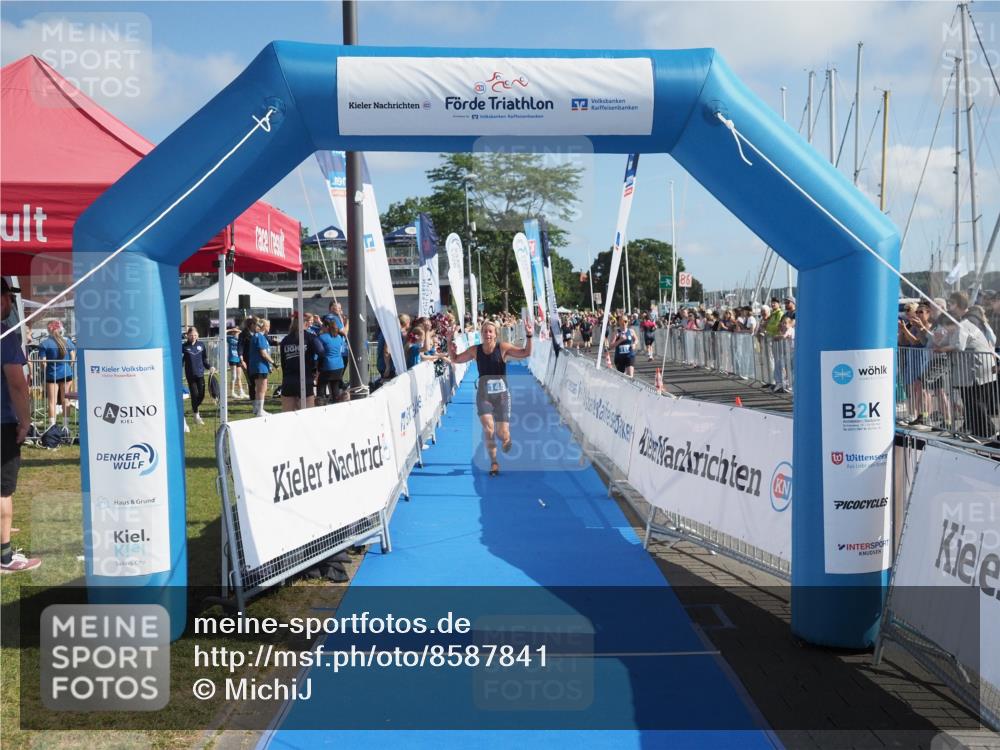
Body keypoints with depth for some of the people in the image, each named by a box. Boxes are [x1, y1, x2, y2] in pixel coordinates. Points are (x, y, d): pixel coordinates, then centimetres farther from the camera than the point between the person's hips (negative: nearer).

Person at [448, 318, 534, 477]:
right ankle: (494, 462, 2)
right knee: (488, 428, -16)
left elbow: (526, 353, -13)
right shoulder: (475, 350, 2)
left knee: (503, 434, -4)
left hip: (501, 394, -1)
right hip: (483, 394, 2)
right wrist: (450, 346, -5)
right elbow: (456, 359, 13)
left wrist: (529, 336, -27)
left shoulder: (503, 348, -7)